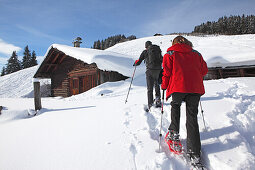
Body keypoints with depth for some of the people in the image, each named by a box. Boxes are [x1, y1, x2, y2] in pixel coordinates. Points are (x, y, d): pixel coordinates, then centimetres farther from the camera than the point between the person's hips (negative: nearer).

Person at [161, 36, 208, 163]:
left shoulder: (170, 53, 10)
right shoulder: (196, 54, 19)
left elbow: (167, 72, 1)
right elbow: (204, 70, 17)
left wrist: (164, 86, 14)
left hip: (178, 86, -2)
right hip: (195, 88, 3)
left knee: (175, 105, 28)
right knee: (192, 117, 6)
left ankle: (174, 132, 20)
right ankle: (194, 151, 7)